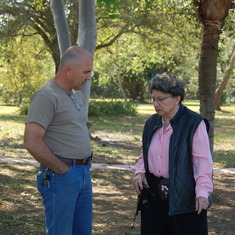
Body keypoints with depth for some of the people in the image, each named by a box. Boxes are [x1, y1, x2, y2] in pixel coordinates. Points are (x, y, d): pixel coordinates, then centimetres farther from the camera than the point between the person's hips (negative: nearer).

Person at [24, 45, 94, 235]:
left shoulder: (78, 95, 14)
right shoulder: (47, 96, -14)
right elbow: (32, 142, -21)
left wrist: (86, 163, 13)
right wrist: (62, 170, -16)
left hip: (84, 174, 9)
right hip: (61, 176, -9)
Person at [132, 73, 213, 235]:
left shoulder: (194, 123, -9)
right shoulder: (152, 122, 11)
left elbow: (203, 161, -13)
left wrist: (202, 192, -22)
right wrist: (139, 172, 3)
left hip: (183, 195, -6)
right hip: (153, 191, 6)